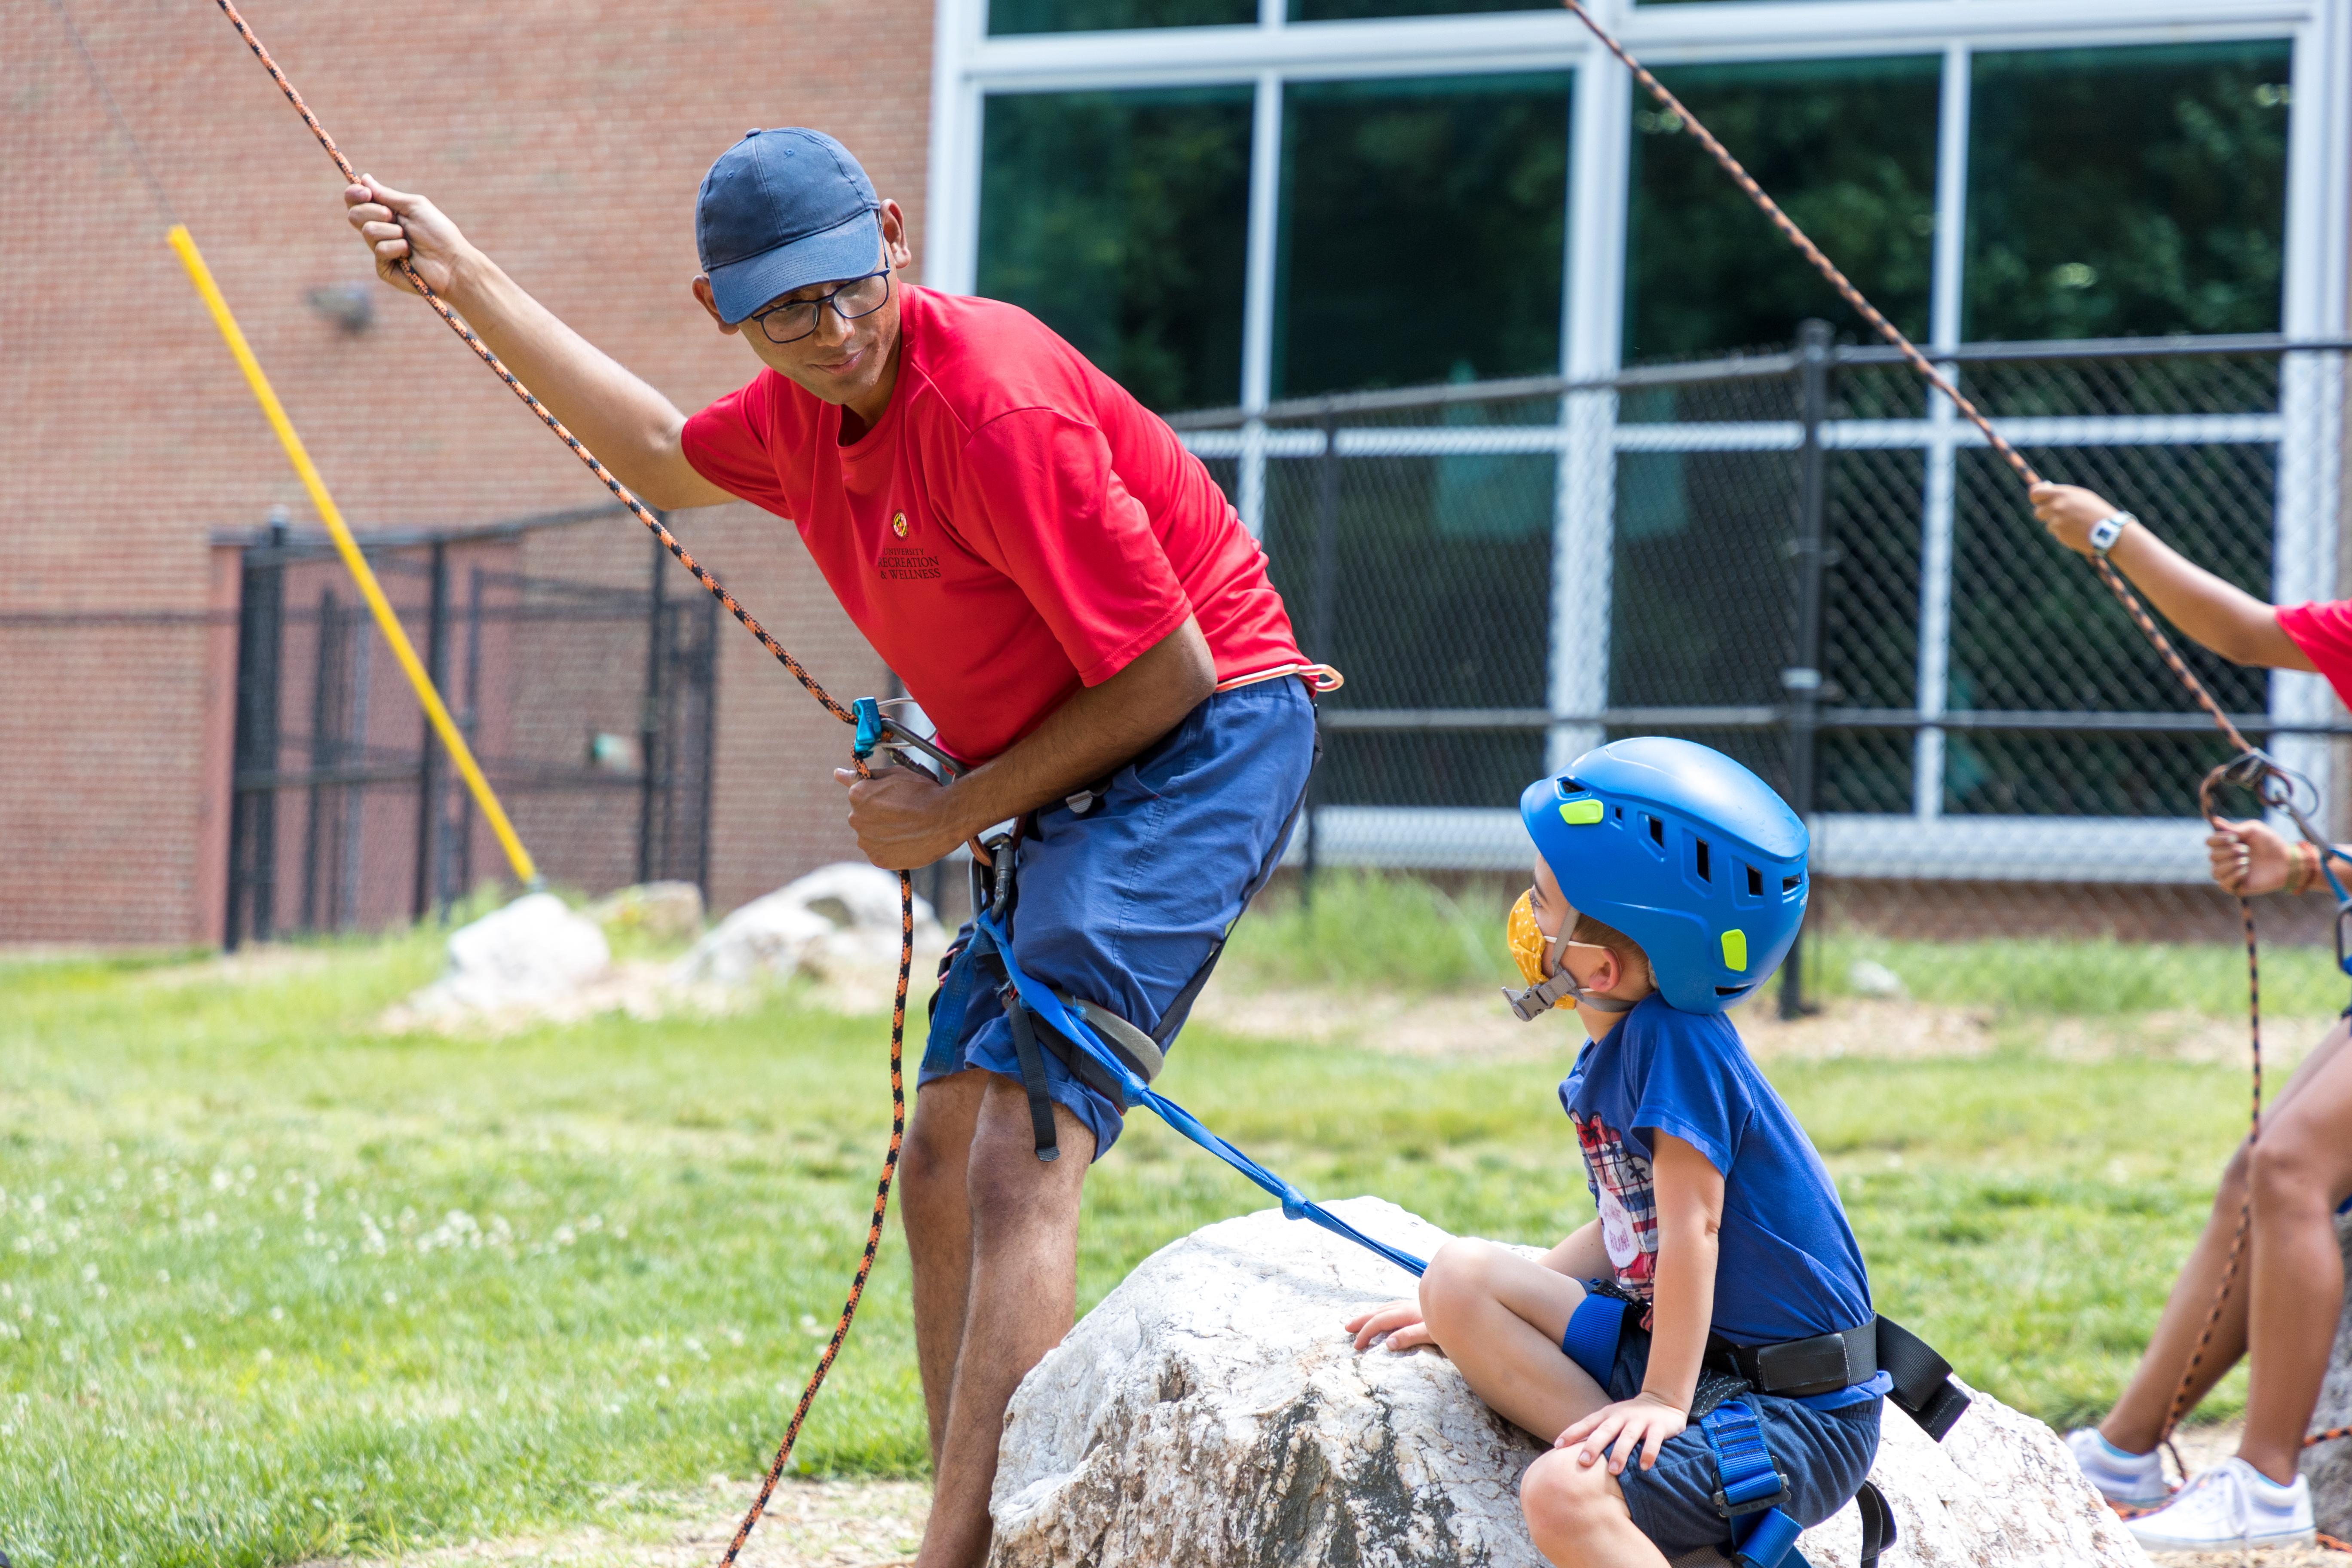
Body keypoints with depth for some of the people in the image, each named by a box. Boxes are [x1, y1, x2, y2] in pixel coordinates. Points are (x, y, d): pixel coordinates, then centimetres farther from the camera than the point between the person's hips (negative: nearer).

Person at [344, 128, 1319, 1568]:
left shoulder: (996, 406, -23)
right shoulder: (805, 412, 5)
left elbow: (1167, 675, -21)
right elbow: (666, 458, 30)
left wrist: (961, 812, -10)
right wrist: (468, 282, 28)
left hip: (1204, 745, -10)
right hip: (1081, 787, 10)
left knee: (1019, 1162, -22)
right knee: (943, 1162, 9)